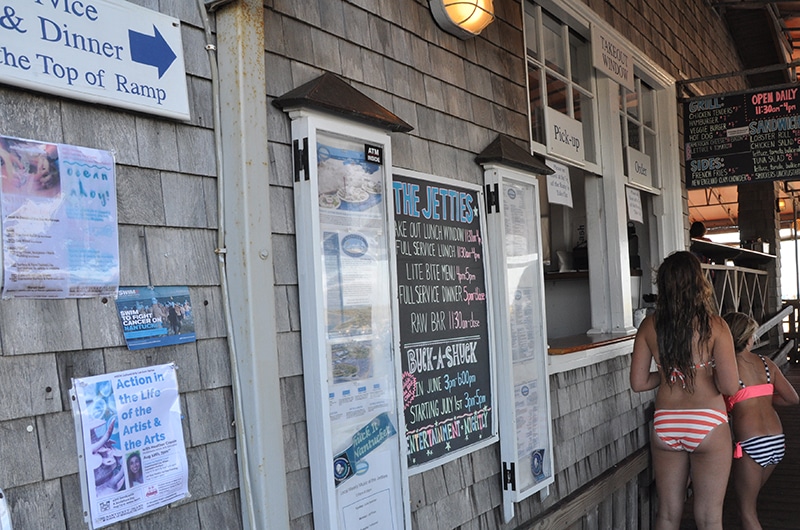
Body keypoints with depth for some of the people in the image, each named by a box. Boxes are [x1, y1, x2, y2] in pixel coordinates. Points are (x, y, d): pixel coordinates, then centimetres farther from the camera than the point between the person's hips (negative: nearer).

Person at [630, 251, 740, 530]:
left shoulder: (649, 325, -2)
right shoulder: (714, 325, -10)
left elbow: (638, 383, 1)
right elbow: (729, 386, -13)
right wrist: (708, 373, 7)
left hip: (664, 425, 3)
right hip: (707, 425, -3)